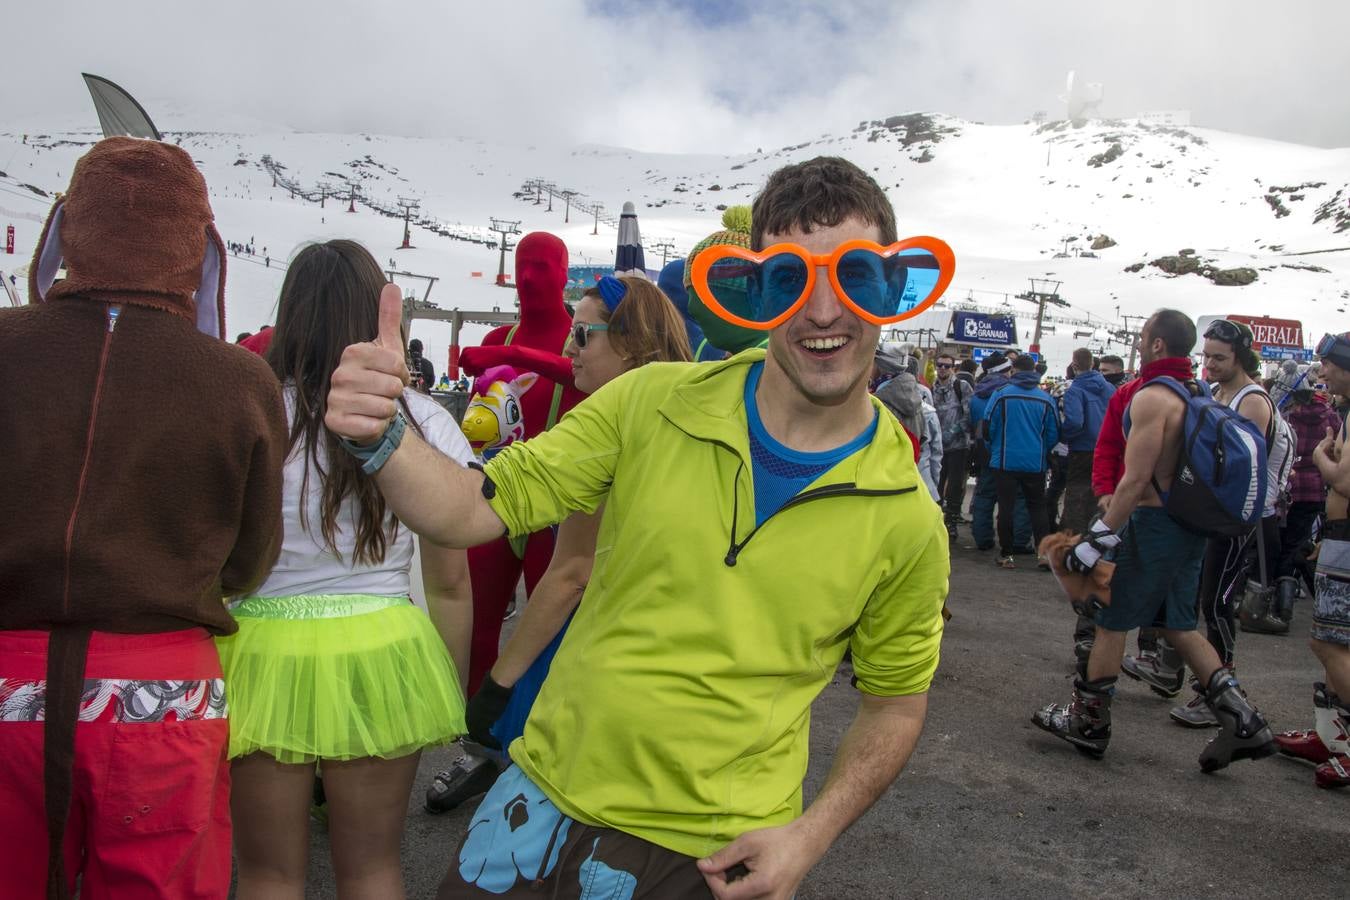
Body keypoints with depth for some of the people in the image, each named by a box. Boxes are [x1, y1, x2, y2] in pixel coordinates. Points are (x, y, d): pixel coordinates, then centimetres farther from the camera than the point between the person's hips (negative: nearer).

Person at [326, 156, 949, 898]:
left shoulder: (906, 522, -10)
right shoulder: (653, 404, -10)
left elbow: (896, 703, 3)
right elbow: (472, 510, -10)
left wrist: (808, 837, -8)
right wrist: (382, 436, -29)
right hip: (545, 792, 1)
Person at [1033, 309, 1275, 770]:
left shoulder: (1151, 398, -16)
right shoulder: (1199, 396, 11)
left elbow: (1136, 479, -21)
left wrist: (1097, 538, -18)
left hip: (1153, 523, -9)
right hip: (1191, 525, 9)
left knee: (1112, 623, 4)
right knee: (1180, 625, 17)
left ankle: (1088, 722, 15)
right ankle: (1241, 719, 12)